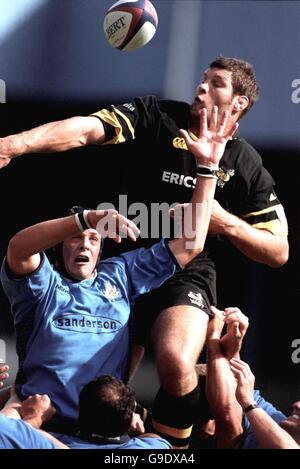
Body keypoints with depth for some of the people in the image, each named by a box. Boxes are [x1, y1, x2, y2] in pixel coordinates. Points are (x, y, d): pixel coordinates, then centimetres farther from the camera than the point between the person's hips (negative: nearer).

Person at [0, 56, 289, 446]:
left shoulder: (248, 168, 2)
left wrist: (224, 222, -13)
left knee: (176, 364, -31)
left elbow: (278, 252, 5)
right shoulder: (155, 116, -1)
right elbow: (84, 130, -18)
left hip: (187, 276, -2)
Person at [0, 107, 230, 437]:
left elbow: (189, 245, 20)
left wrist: (207, 167, 15)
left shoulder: (120, 275, 21)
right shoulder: (43, 282, 10)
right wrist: (88, 218, -26)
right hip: (40, 420, -3)